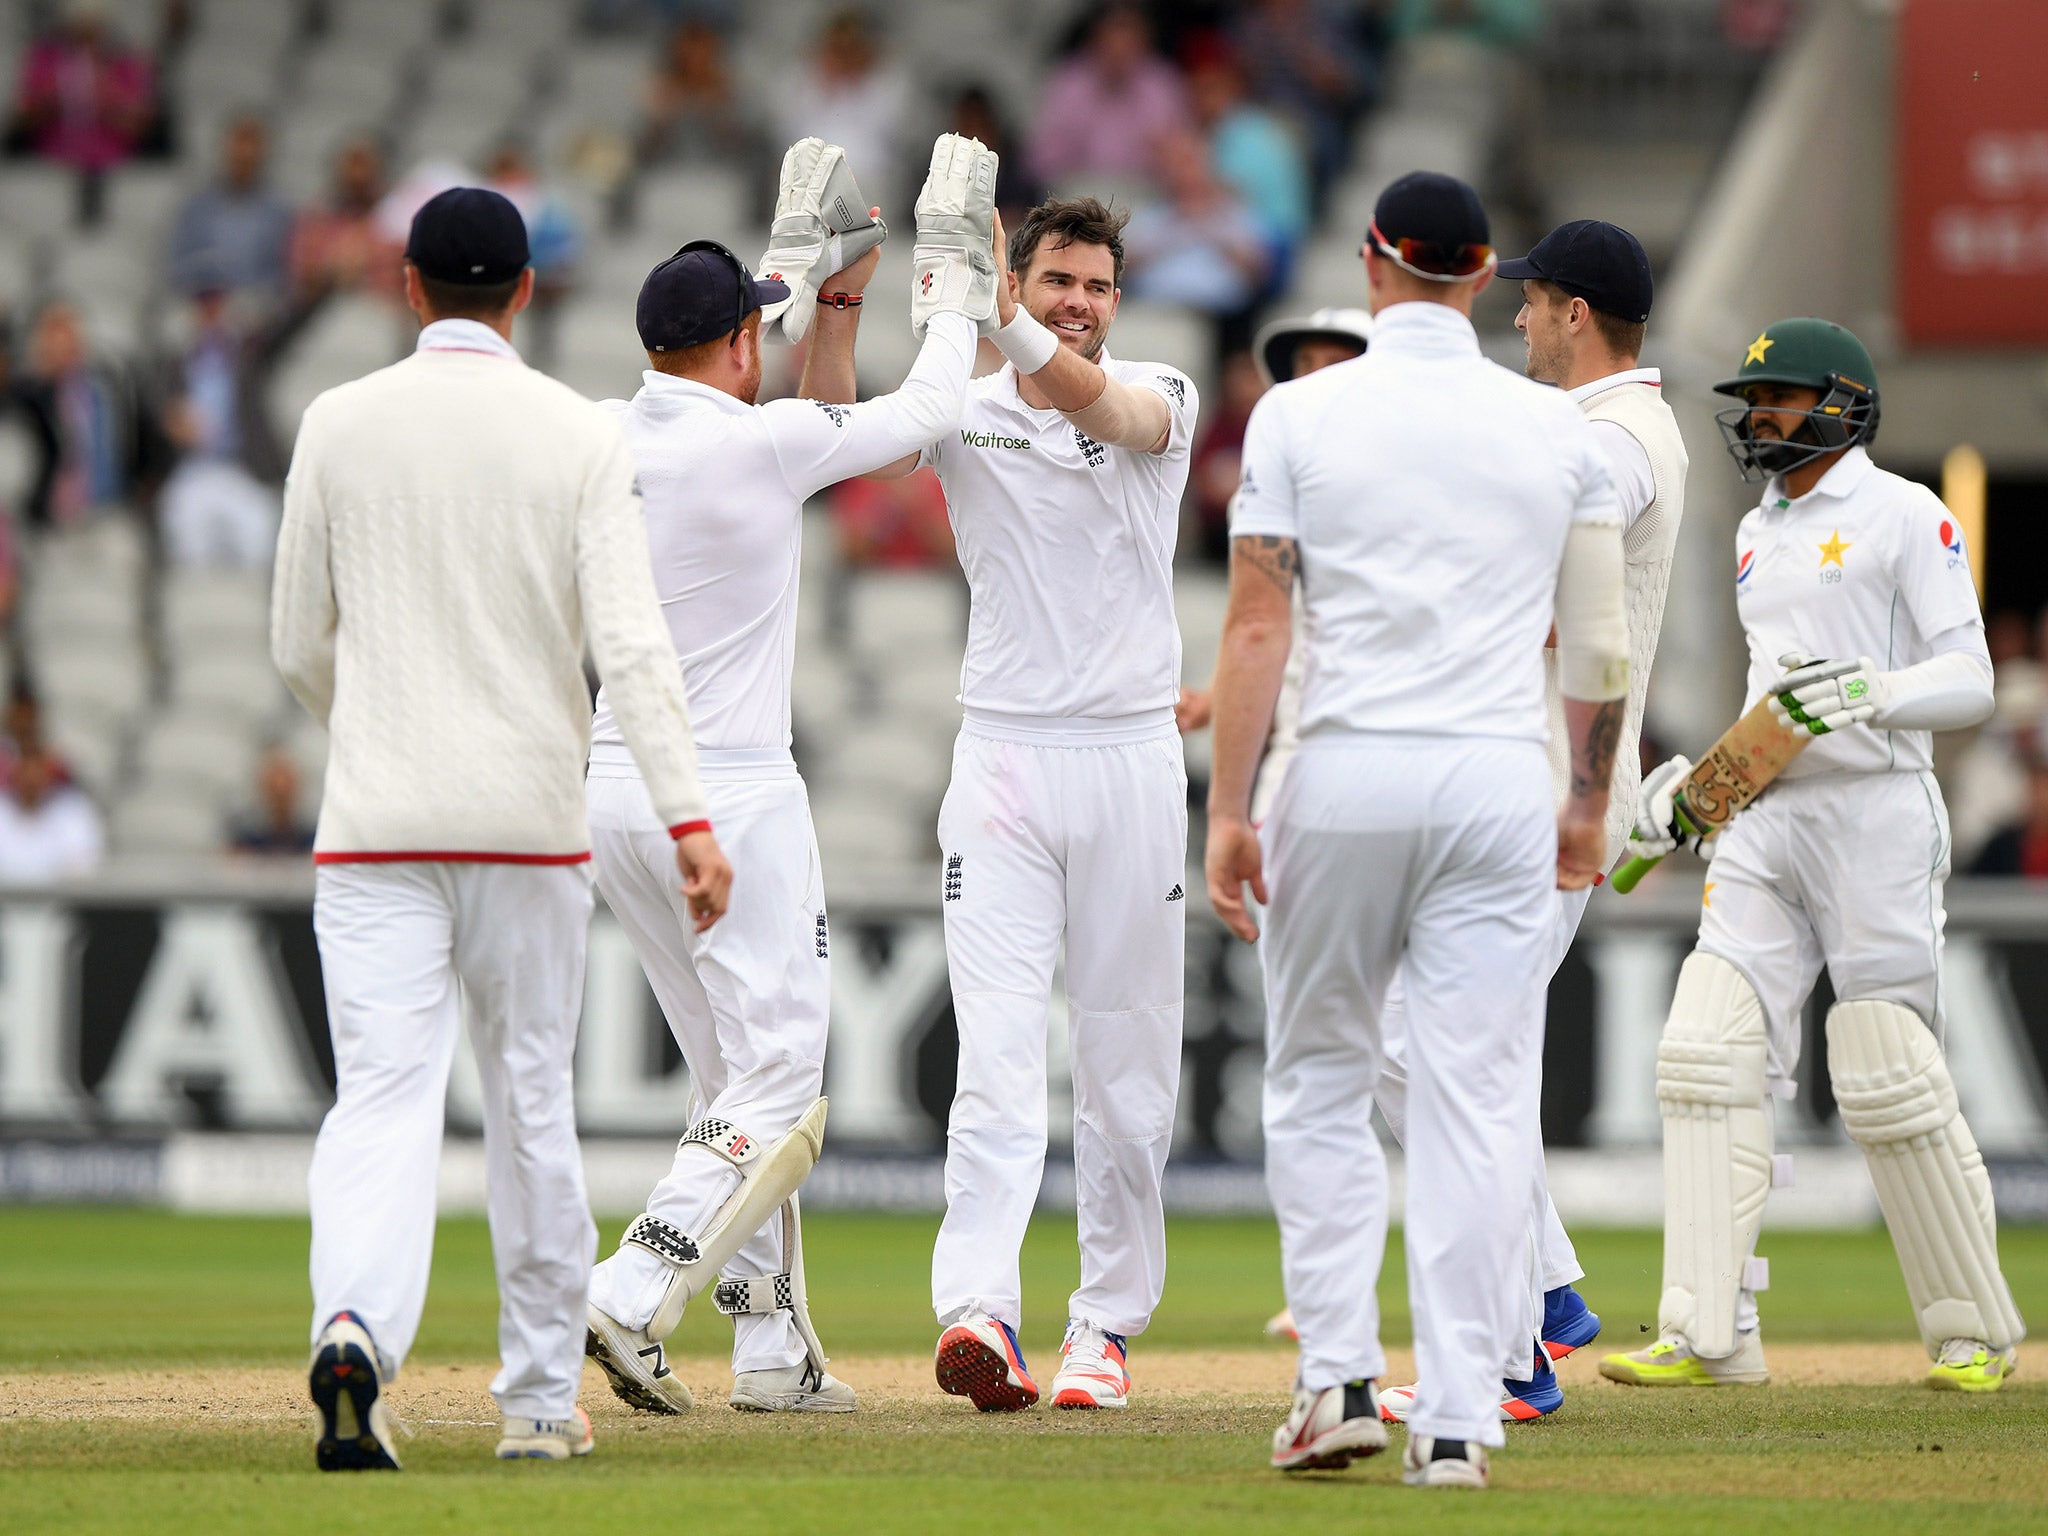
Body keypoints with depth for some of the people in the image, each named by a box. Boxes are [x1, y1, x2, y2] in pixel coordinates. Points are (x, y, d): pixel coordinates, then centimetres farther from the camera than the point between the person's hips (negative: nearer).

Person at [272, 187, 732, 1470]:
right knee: (532, 1099, 13)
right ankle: (542, 1398, 20)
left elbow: (301, 644, 7)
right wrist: (689, 816, -16)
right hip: (530, 817, 0)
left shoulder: (340, 426, 2)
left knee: (384, 1097, -7)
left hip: (376, 825, 0)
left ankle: (355, 1329, -33)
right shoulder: (580, 436, -1)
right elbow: (629, 641, -12)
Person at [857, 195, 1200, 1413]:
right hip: (1005, 758, -1)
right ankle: (979, 1310, -24)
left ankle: (1108, 1323, 14)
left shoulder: (1161, 400, 3)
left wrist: (993, 317, -37)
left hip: (1134, 755, 1)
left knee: (1128, 1063, 5)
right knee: (999, 1047, -12)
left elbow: (1096, 402, -21)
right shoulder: (963, 414, 6)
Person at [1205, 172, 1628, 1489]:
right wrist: (1590, 806, 17)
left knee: (1319, 1088, 14)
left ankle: (1339, 1380, 4)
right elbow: (1601, 642, 6)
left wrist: (1229, 811, -4)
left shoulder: (1301, 415, -1)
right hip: (1499, 786, 1)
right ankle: (1457, 1418, -3)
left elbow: (1257, 624, -5)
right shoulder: (1559, 429, 5)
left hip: (1345, 779, -1)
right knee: (1478, 1107, 1)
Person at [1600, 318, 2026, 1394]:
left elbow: (1969, 681, -10)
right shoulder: (1760, 535, 20)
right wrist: (1696, 777, 17)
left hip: (1876, 819, -7)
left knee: (1888, 1082, -8)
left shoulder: (1905, 517, -4)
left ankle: (1975, 1330, 7)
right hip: (1766, 823, 7)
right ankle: (1708, 1335, -7)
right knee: (1708, 1054, -6)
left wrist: (1873, 694, -27)